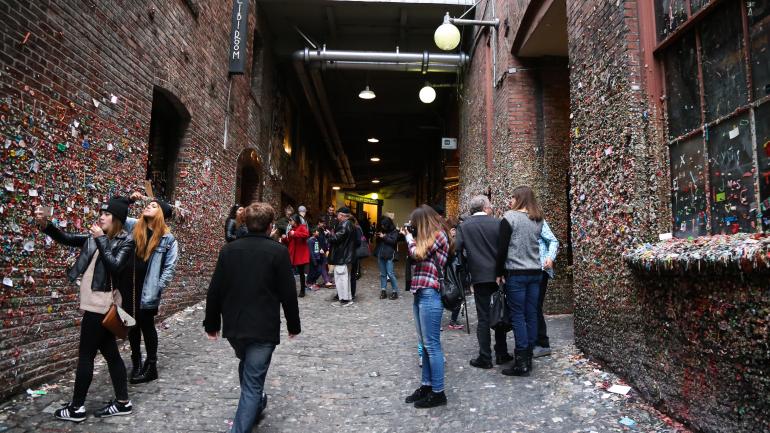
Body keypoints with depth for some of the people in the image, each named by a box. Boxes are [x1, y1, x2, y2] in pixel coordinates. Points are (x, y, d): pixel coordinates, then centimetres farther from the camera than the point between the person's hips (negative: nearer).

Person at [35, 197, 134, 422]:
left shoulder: (126, 241, -9)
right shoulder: (95, 237, 13)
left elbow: (115, 266, -22)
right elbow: (67, 238, 9)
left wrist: (101, 239, -19)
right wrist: (45, 225, -7)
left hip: (102, 306, -8)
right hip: (97, 305, 8)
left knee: (85, 355, 1)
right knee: (110, 353, 11)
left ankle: (77, 408, 14)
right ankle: (123, 402, 19)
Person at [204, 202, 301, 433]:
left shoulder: (228, 250, 1)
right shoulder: (278, 251, -11)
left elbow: (214, 291, 3)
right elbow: (288, 294, -9)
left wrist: (211, 323, 13)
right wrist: (293, 325, 4)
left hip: (234, 327, 5)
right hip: (263, 328, -5)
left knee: (246, 365, 30)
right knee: (253, 381, 3)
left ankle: (255, 405, 51)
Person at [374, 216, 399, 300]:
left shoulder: (394, 232, 0)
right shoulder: (382, 231, 15)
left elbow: (393, 241, -14)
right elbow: (378, 241, 21)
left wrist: (384, 237, -12)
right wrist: (377, 237, 1)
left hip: (389, 255, -5)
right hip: (380, 255, 6)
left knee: (390, 274, -8)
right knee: (382, 274, 8)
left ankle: (395, 291, 1)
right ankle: (383, 291, 13)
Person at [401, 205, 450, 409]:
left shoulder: (438, 235, -9)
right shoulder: (429, 237, 19)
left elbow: (418, 254, -16)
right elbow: (417, 257, 17)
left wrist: (410, 237, 1)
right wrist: (411, 237, 9)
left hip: (430, 294, -10)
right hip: (420, 293, 10)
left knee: (432, 344, -4)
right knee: (425, 344, 14)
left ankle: (438, 392, 4)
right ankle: (426, 385, 22)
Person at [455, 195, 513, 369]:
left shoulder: (464, 226, -4)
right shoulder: (497, 223, -2)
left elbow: (457, 249, -9)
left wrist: (469, 264, 7)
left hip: (479, 276, -1)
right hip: (498, 275, 1)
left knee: (483, 317, 5)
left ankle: (485, 358, 7)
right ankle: (501, 354, 22)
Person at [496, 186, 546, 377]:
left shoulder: (510, 217, -9)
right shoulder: (538, 220, 10)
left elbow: (502, 248, -9)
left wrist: (499, 272, -2)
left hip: (516, 273, -6)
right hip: (535, 272, 6)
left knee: (518, 317, -2)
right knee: (531, 315, 9)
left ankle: (521, 363, 1)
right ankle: (528, 358, 17)